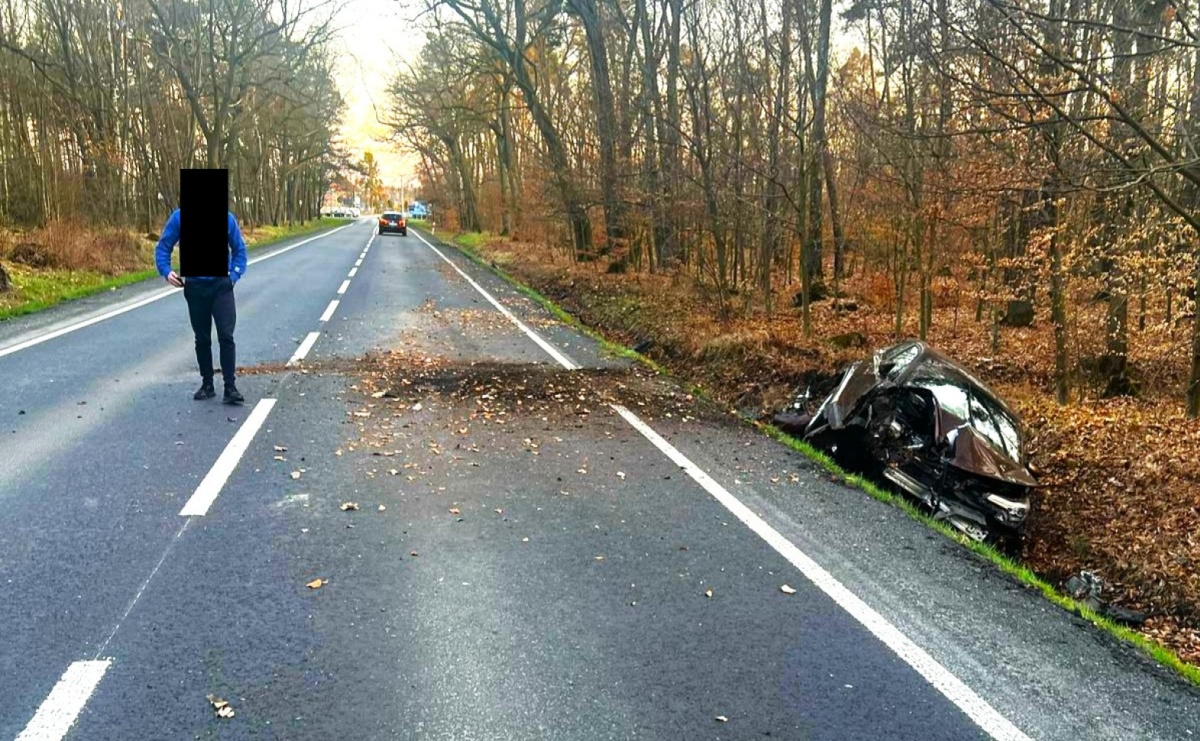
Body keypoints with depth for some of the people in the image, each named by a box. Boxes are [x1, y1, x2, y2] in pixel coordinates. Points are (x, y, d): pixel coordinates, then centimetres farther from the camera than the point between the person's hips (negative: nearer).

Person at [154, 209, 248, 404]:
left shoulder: (227, 218, -2)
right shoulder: (179, 218, -4)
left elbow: (239, 249, 8)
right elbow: (163, 247, 3)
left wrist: (235, 275, -4)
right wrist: (166, 272, -12)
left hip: (222, 286, -1)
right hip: (195, 287, 1)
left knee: (226, 336, -10)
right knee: (202, 339, 11)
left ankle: (230, 387, -4)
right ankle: (207, 384, 24)